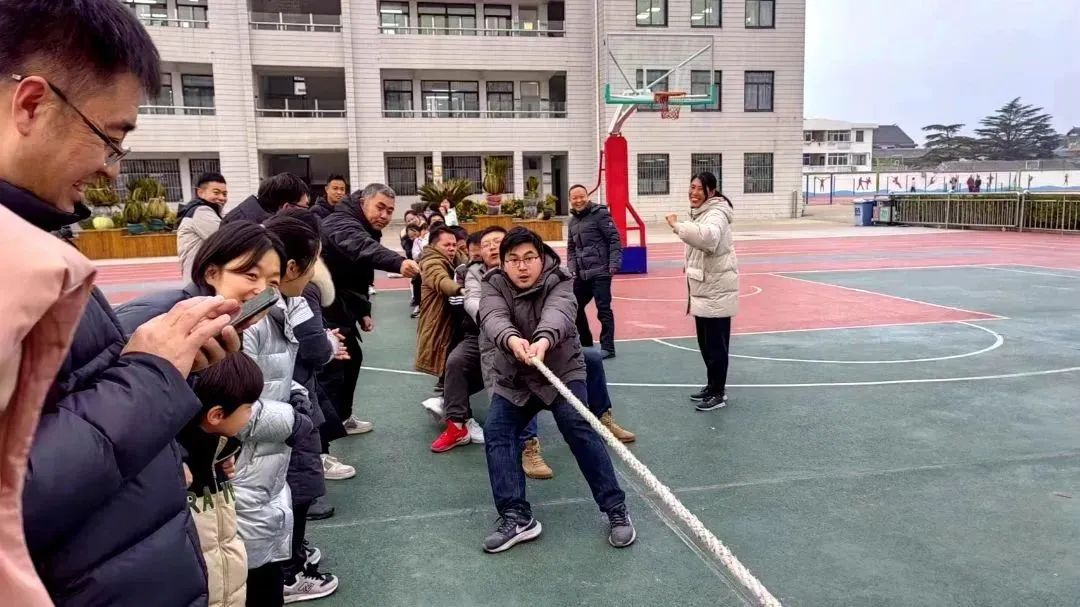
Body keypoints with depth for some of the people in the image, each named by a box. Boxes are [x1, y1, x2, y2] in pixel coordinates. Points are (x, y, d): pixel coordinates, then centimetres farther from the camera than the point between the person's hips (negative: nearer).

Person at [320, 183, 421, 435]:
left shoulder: (366, 230, 13)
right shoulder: (342, 224, -20)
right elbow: (361, 248, -44)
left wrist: (363, 311, 8)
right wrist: (398, 262, -61)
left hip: (338, 308, 11)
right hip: (322, 309, -11)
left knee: (352, 358, 21)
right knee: (330, 371, -14)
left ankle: (341, 419, 37)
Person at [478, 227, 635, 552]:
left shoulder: (559, 284, -16)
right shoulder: (493, 287, -10)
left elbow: (556, 313, -40)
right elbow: (494, 318, -32)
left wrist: (544, 340, -64)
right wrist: (512, 340, -57)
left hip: (562, 372, -3)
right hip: (512, 380, 4)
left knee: (579, 428, -19)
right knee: (495, 433, -11)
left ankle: (616, 509, -8)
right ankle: (517, 517, -5)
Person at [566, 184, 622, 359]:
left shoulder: (600, 214, -6)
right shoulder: (573, 221, 15)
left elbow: (614, 239, -10)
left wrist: (614, 264, -16)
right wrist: (572, 268, 7)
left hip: (600, 272, -8)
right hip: (581, 274, 8)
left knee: (603, 309, -5)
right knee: (575, 307, 12)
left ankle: (607, 348, 4)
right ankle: (585, 343, 29)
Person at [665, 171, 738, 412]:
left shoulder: (716, 214, -18)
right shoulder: (701, 212, 15)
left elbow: (708, 237, -41)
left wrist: (677, 225, -34)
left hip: (717, 293, -10)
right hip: (703, 291, 10)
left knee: (716, 344, -1)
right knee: (705, 343, 17)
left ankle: (718, 393, 10)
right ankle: (713, 386, 30)